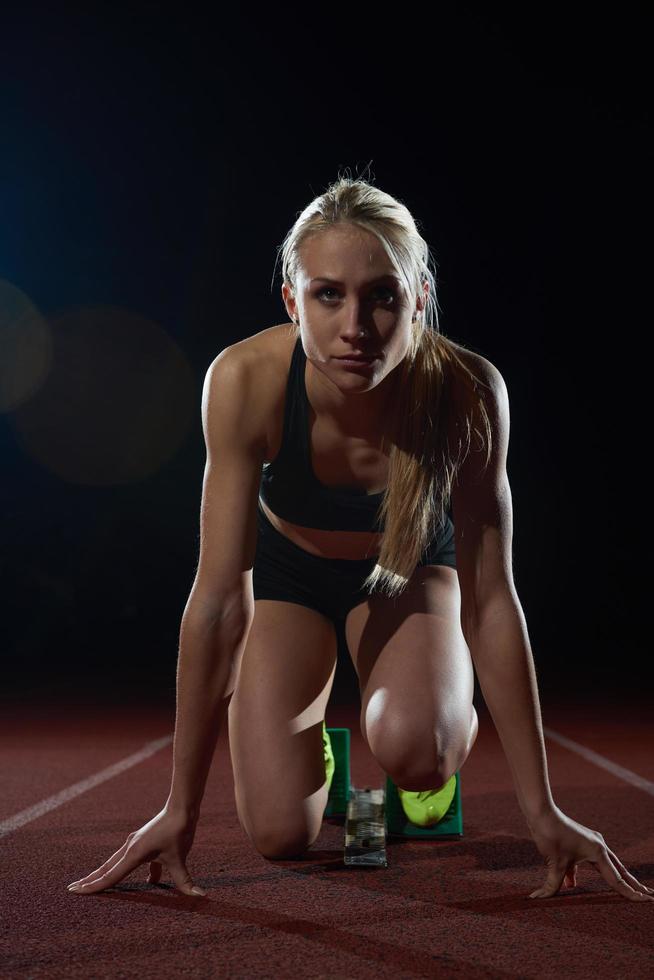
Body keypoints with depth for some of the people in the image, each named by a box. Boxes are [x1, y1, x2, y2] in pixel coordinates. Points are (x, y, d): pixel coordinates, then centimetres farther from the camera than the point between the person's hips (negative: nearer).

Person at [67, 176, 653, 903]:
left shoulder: (467, 392, -33)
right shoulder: (246, 380, -34)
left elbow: (489, 601, -26)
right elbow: (219, 601, -30)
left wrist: (542, 811, -23)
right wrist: (180, 810, -25)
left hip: (408, 566, 0)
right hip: (284, 564, 1)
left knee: (413, 751, -30)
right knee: (280, 833, -11)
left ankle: (453, 723, 8)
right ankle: (308, 732, 24)